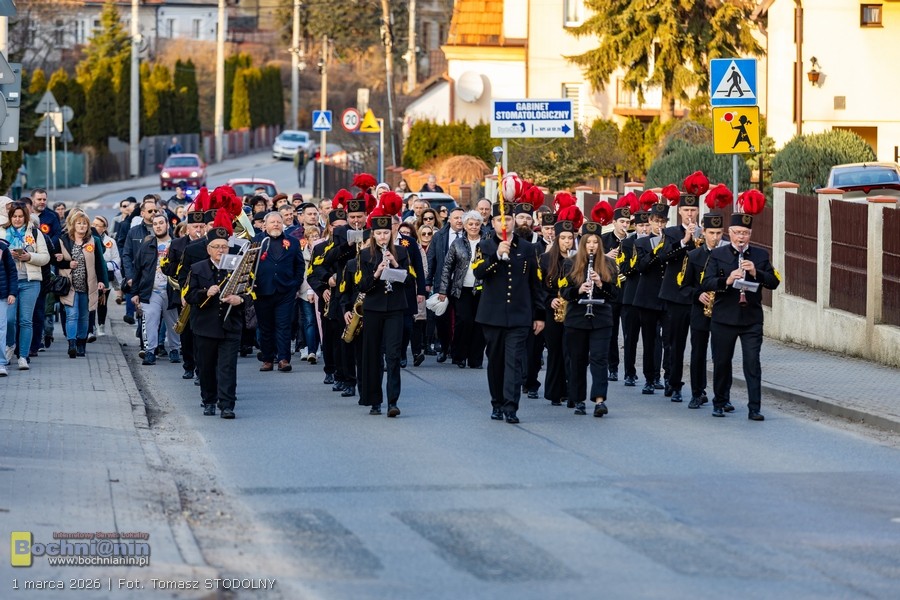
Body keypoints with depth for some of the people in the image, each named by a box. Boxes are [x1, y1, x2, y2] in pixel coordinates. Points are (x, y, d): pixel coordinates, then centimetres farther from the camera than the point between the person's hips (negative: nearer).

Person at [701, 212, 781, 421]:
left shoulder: (761, 255, 7)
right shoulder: (717, 255, 3)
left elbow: (774, 282, 2)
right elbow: (706, 283, -6)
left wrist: (756, 273, -16)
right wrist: (726, 281, -25)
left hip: (752, 319, 0)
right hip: (724, 318, 0)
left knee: (752, 363, -6)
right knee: (722, 362, 8)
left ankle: (754, 408, -6)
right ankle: (720, 403, 25)